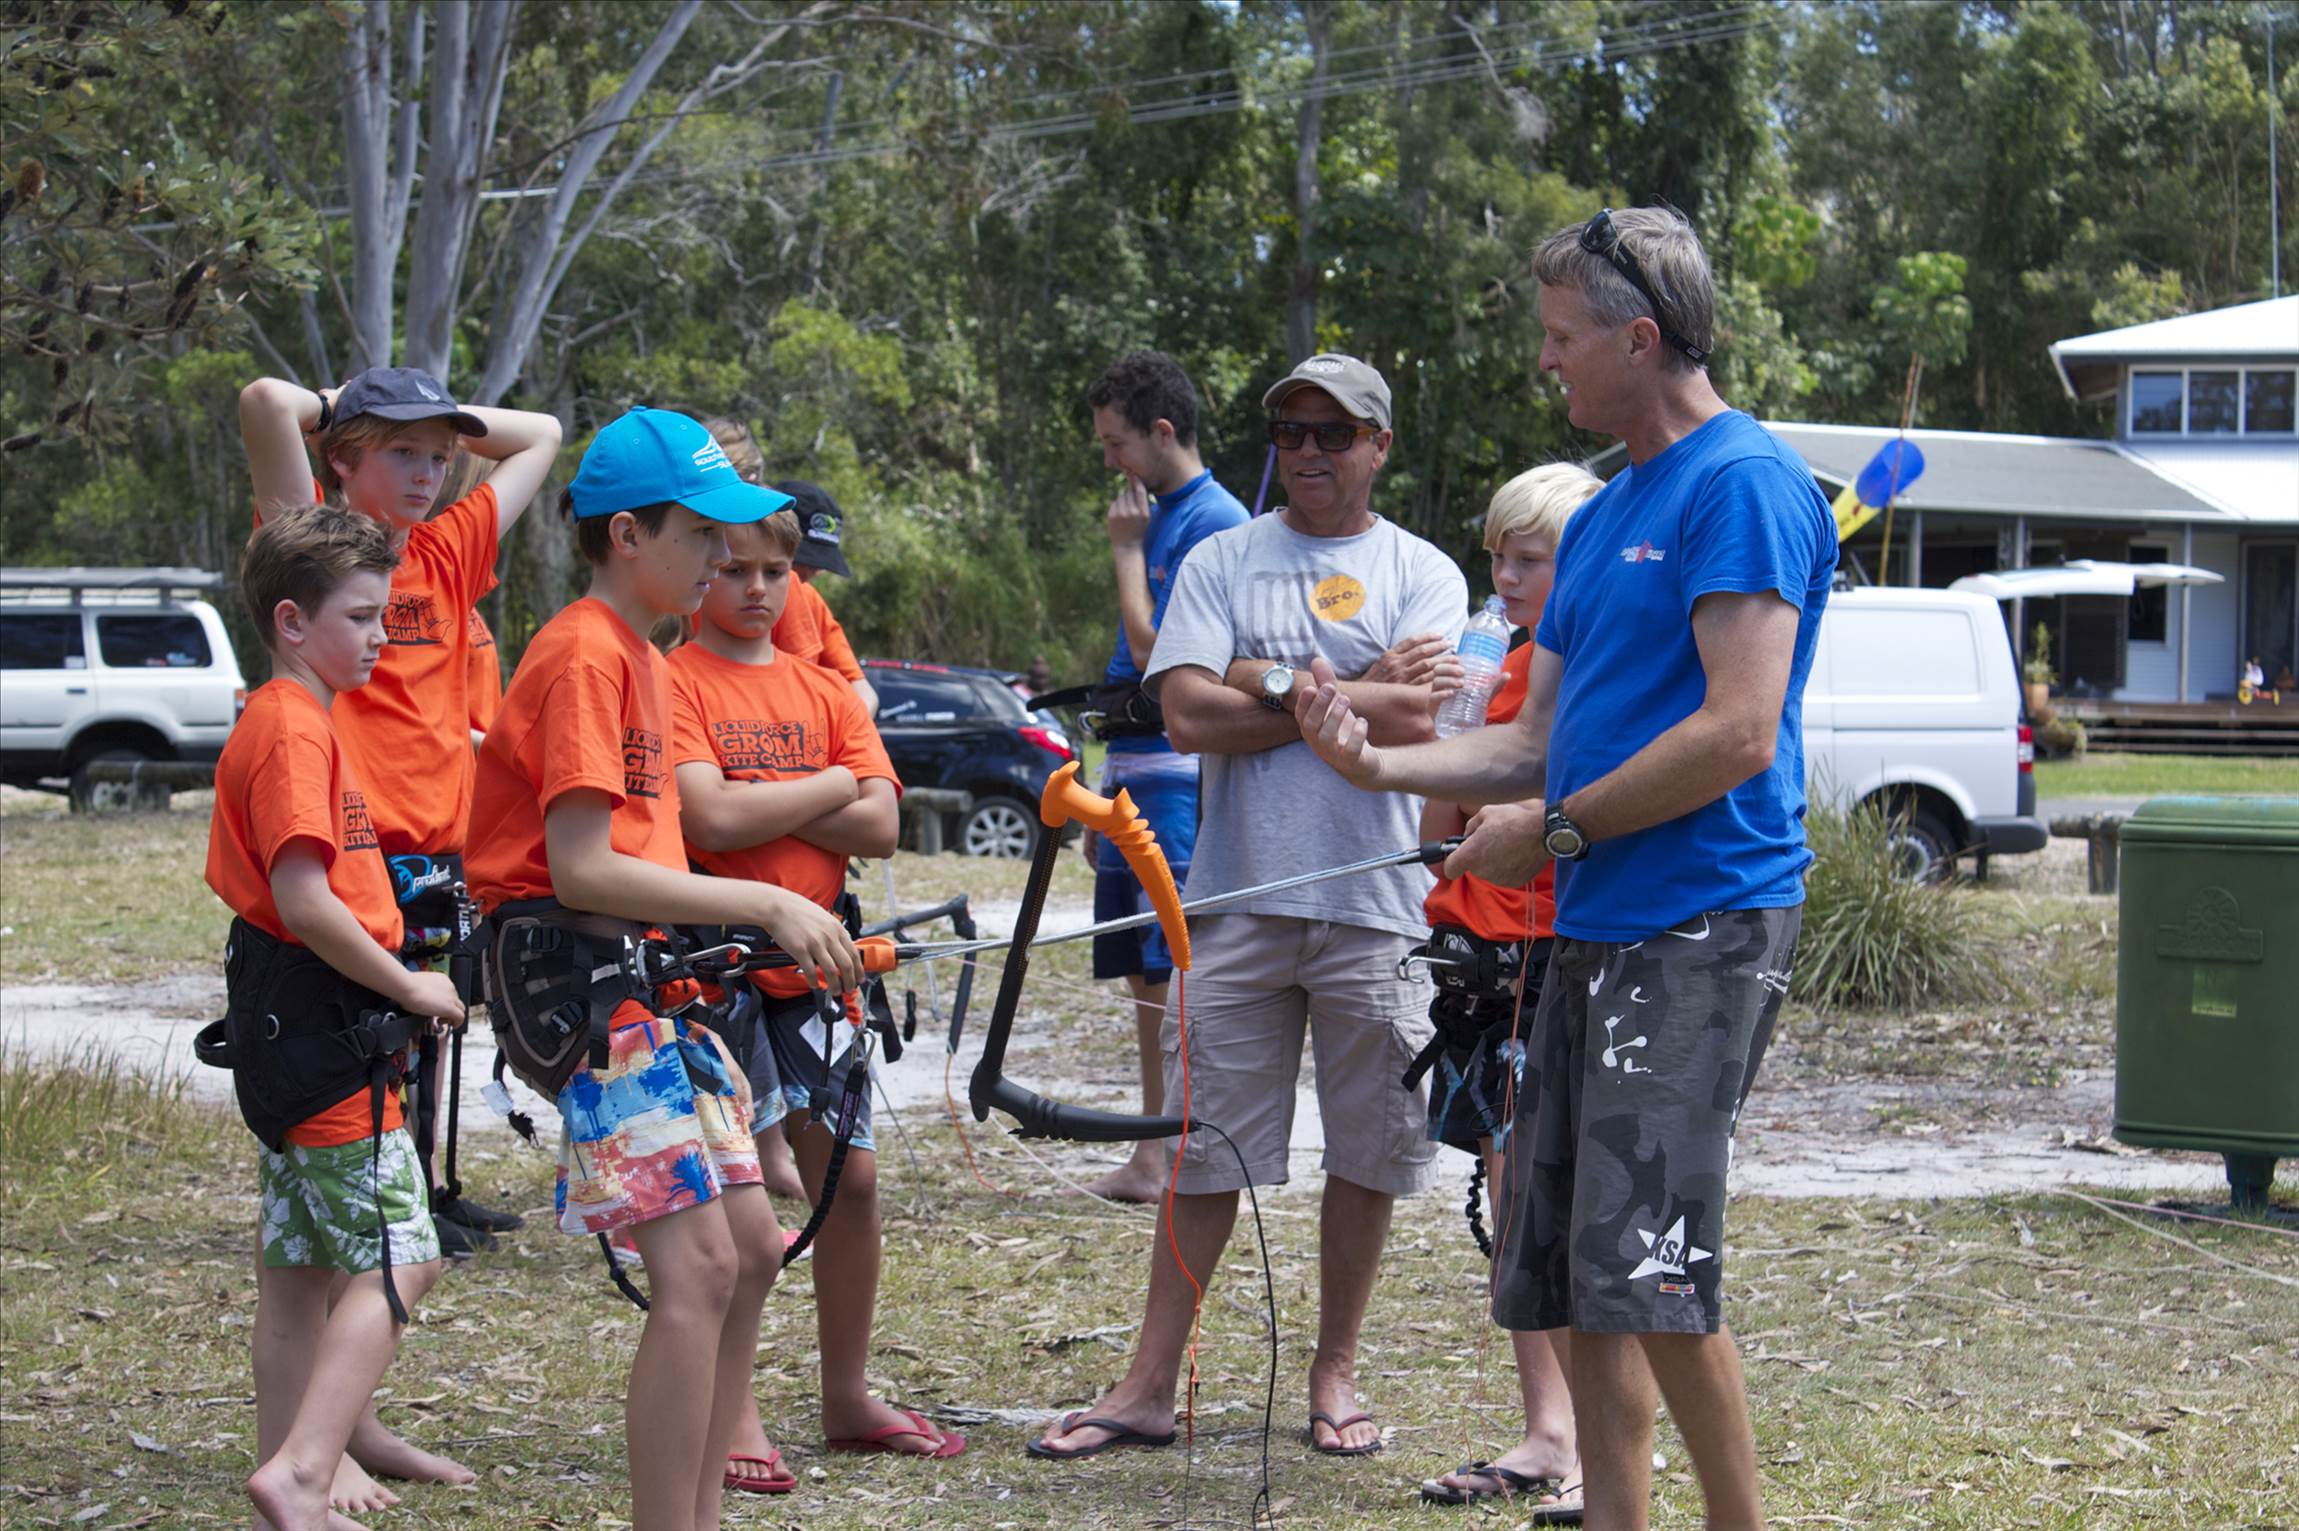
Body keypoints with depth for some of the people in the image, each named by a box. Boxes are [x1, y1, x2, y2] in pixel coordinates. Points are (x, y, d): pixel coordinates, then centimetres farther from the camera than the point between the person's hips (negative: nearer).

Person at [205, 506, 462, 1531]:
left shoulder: (287, 720, 17)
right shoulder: (295, 728, -15)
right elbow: (306, 900, -23)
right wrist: (408, 988, -13)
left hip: (285, 1028, 10)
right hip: (325, 1027, -10)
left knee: (299, 1271, 12)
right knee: (399, 1261, -11)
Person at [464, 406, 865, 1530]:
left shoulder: (637, 656, 18)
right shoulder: (583, 656, -13)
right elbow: (580, 870, -20)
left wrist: (774, 928, 9)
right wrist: (766, 907, -18)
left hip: (650, 975, 10)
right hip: (581, 982, -10)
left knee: (751, 1249, 10)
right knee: (699, 1267, -14)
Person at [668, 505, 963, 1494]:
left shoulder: (825, 693, 12)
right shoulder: (672, 682, -5)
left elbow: (880, 826, 0)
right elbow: (708, 820, -18)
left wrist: (756, 803, -10)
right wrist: (824, 788, -7)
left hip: (812, 965, 6)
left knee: (850, 1173, 7)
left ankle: (848, 1399, 19)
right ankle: (733, 1418, 2)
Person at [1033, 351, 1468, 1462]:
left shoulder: (1423, 573, 6)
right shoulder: (1223, 562, 9)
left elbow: (1415, 719, -11)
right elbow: (1188, 715, -5)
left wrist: (1270, 685, -8)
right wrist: (1345, 706, -6)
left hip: (1374, 902, 0)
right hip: (1237, 896, 0)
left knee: (1369, 1152, 6)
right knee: (1204, 1149, 2)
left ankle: (1334, 1373, 19)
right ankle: (1150, 1384, 6)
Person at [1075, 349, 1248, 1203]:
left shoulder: (1213, 523, -10)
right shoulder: (1158, 518, 18)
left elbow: (1156, 653, -18)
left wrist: (1126, 549, -7)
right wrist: (1104, 797, 22)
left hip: (1180, 779, -9)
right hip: (1135, 772, 9)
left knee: (1172, 972, -9)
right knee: (1144, 975, 10)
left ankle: (1167, 1159, -8)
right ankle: (1155, 1152, 15)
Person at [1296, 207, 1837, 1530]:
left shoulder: (1745, 484, -10)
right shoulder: (1607, 514, 19)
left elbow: (1738, 734, -19)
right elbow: (1542, 738, 20)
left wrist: (1553, 831, -11)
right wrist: (1380, 763, 5)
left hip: (1702, 928, -10)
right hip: (1598, 927, 10)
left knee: (1646, 1262, -16)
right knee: (1568, 1268, 9)